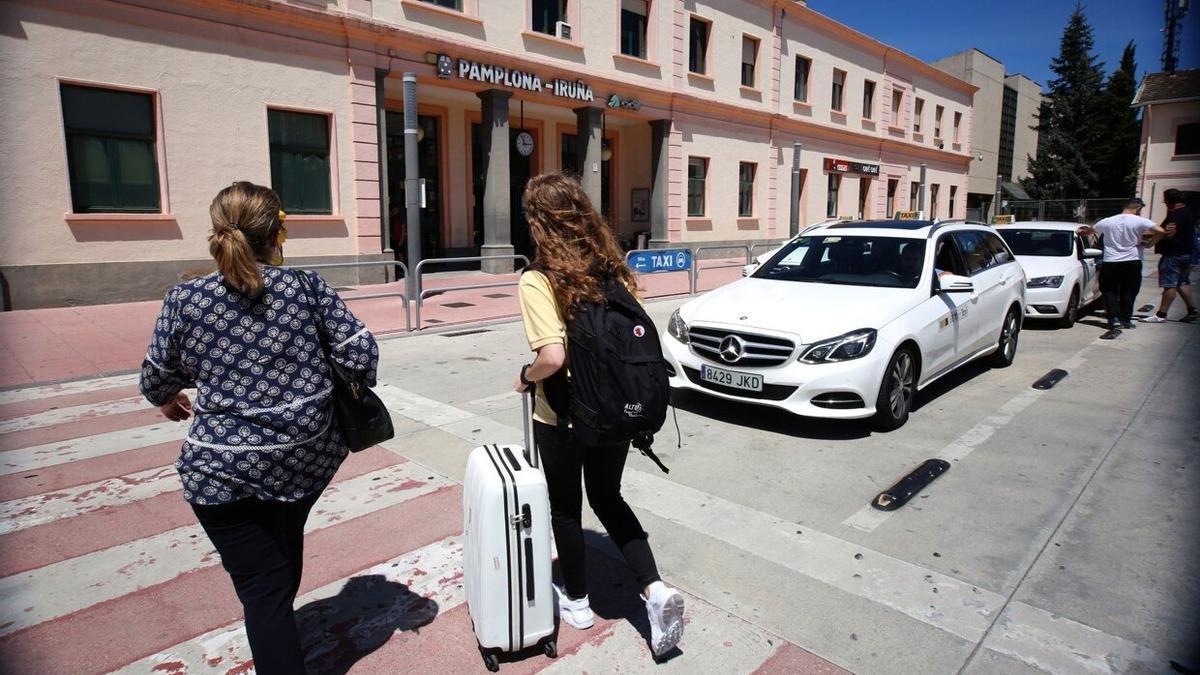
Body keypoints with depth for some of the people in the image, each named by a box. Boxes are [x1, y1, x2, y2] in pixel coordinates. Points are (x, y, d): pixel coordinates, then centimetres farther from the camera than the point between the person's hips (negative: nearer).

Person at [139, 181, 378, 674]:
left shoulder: (185, 300, -7)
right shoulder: (306, 287, -7)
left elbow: (156, 379, 6)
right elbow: (362, 352, -7)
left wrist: (168, 399, 29)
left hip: (224, 471, -3)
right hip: (308, 457, 3)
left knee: (262, 587, 6)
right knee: (286, 545, 30)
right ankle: (280, 633, 55)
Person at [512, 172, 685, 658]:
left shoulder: (538, 280, -18)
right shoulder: (613, 267, -3)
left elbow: (553, 357, -28)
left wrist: (525, 377, -9)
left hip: (562, 418, -5)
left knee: (565, 507, 18)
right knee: (608, 499, 24)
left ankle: (576, 600, 36)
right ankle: (655, 590, 14)